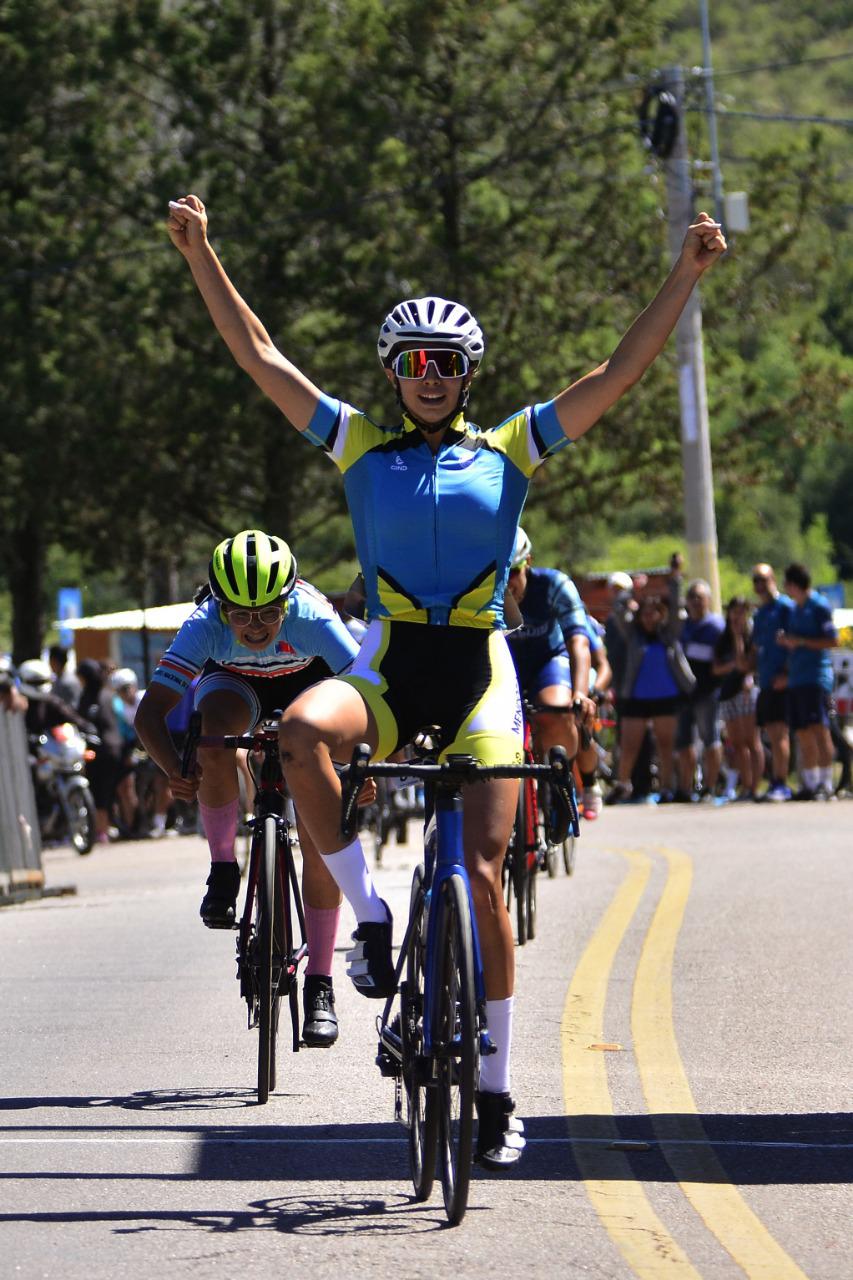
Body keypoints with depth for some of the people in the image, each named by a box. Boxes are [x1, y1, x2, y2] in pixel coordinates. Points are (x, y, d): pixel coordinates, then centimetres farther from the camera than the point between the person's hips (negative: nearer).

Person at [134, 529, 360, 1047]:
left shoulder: (312, 618, -38)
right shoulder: (205, 625, -35)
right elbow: (151, 712, -37)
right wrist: (173, 768, -55)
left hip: (308, 689, -1)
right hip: (236, 685, 1)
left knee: (319, 839, -12)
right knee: (215, 735, -36)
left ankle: (320, 986, -3)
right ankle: (223, 869, -18)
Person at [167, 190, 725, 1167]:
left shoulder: (508, 450, 8)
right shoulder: (360, 446, 10)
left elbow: (620, 373, 5)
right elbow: (258, 357, 8)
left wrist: (685, 275, -2)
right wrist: (199, 254, 2)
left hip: (478, 677, 0)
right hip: (387, 670, 0)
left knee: (483, 873, -7)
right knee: (302, 731, -35)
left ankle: (494, 1089, 4)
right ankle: (370, 919, -18)